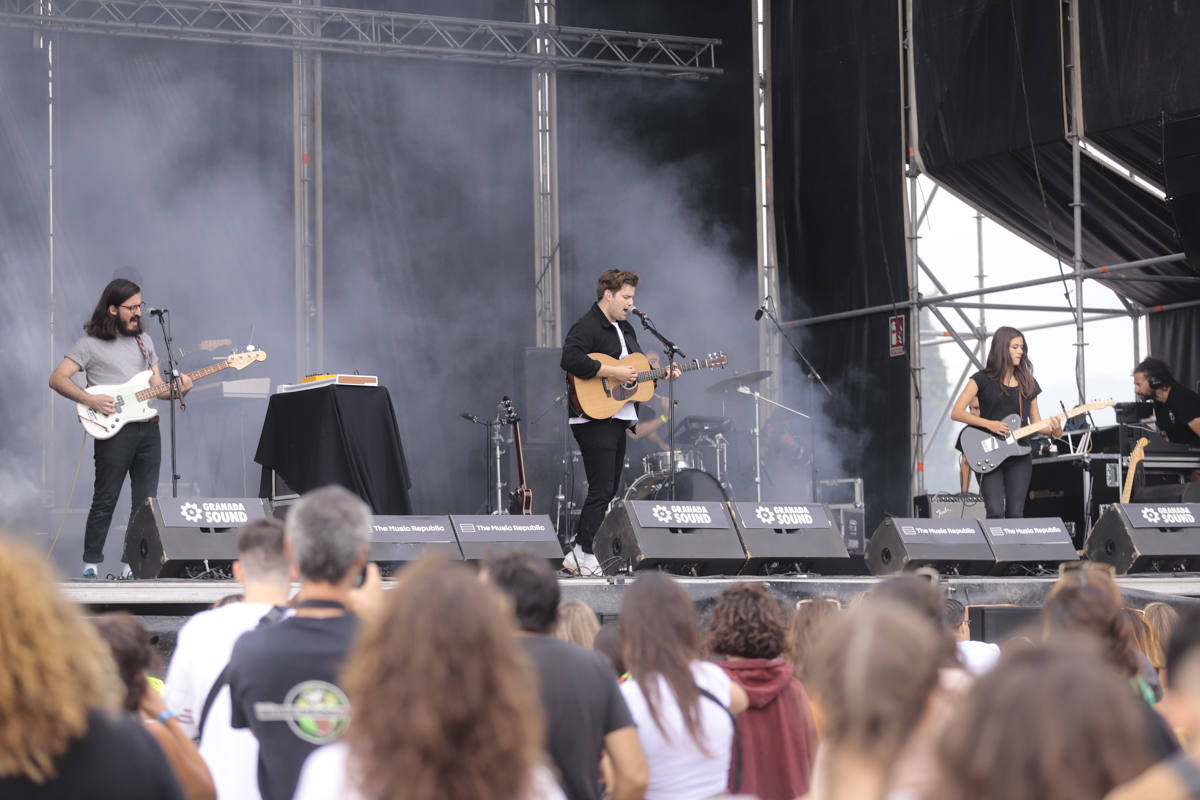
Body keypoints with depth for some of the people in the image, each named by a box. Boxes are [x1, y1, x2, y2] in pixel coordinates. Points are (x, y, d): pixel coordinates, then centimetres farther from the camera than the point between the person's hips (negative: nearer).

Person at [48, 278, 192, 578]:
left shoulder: (143, 340, 17)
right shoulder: (90, 342, -2)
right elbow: (57, 379, -8)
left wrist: (177, 389, -1)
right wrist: (89, 399, -19)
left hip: (148, 428, 6)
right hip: (113, 430, -6)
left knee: (145, 502, 4)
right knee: (105, 501, -4)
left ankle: (132, 564, 11)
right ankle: (91, 564, 6)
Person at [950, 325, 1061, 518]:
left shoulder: (1027, 383, 13)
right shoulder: (983, 379, 0)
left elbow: (1036, 421, 15)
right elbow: (956, 413, -6)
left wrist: (1053, 430, -7)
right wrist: (989, 424, -16)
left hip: (1019, 454, 4)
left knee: (1015, 514, -1)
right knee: (996, 512, -15)